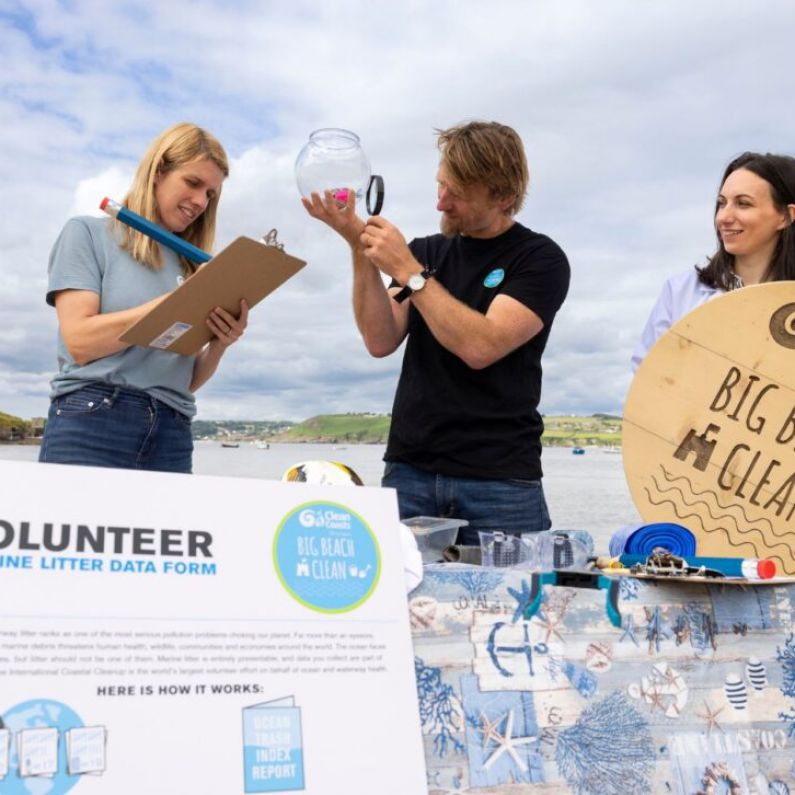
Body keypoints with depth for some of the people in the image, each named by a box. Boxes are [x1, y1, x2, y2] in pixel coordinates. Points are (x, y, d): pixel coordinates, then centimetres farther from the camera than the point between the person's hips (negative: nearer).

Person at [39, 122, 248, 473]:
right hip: (91, 425, -4)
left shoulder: (190, 266, 18)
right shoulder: (88, 233, 5)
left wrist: (219, 345, -6)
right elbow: (79, 342, -8)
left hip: (171, 438, 5)